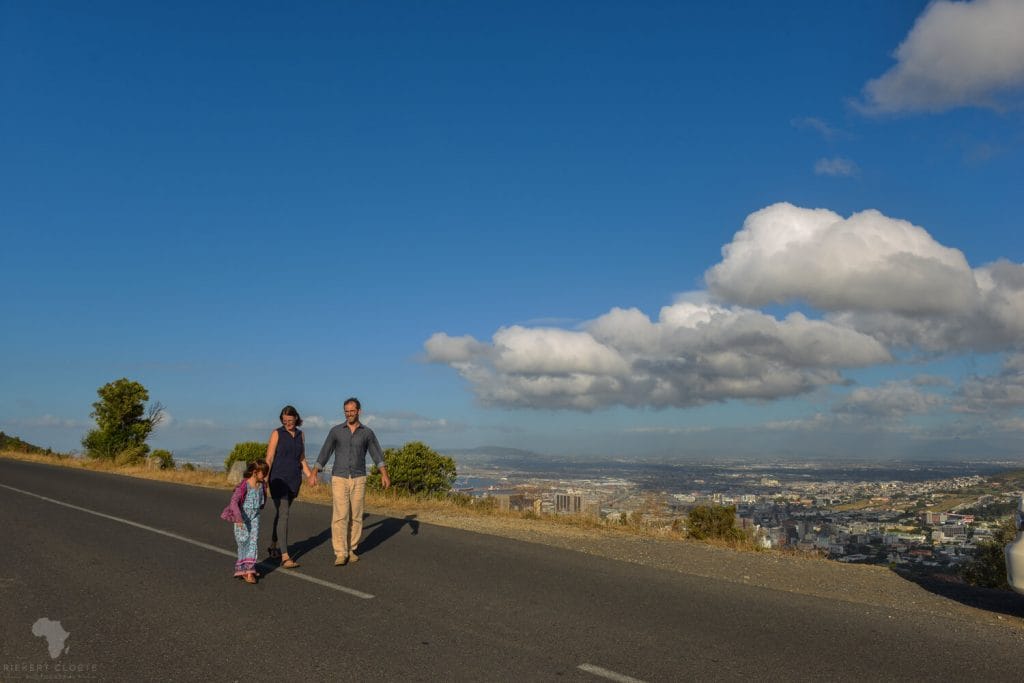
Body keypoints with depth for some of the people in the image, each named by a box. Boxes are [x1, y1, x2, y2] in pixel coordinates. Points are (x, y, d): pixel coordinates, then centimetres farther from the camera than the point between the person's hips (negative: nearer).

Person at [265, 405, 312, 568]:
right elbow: (269, 459, -9)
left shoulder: (300, 435, 9)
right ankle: (285, 557, -15)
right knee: (284, 514, -13)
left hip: (294, 480, 5)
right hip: (279, 479, -5)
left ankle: (273, 547, 33)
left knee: (281, 514, 17)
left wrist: (311, 478, 3)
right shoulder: (276, 433, -6)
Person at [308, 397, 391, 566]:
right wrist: (313, 474, -8)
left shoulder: (367, 432, 2)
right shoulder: (336, 430, 1)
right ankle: (341, 554, -6)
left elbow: (377, 455, -1)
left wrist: (384, 474, -15)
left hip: (358, 480, 1)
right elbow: (324, 453, 1)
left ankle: (351, 550, 19)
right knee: (340, 516, -9)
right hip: (339, 479, -1)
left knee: (355, 516, 5)